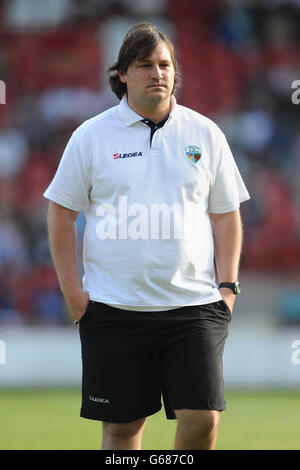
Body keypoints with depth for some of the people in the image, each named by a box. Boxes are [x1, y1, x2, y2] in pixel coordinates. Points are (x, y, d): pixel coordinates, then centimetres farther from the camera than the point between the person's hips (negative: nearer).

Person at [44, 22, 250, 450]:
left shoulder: (205, 134, 8)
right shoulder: (92, 136, 3)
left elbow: (226, 214, 12)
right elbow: (61, 212, 7)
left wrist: (228, 286, 2)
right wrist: (71, 290, 0)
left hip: (193, 304, 1)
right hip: (113, 305, -1)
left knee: (202, 418, -10)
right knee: (121, 424, 4)